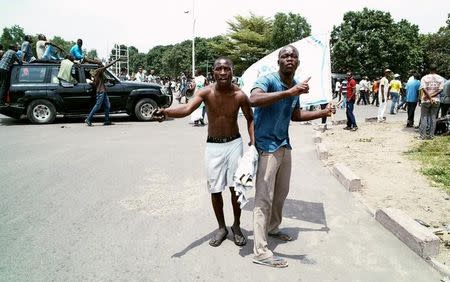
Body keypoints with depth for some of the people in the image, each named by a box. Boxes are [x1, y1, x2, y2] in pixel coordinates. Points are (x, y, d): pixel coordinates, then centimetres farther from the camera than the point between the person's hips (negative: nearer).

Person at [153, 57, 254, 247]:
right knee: (215, 189, 6)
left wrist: (253, 141, -10)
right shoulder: (206, 92, -13)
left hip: (234, 143, 0)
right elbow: (187, 109, -29)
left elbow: (250, 118, 3)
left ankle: (236, 226, 22)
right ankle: (222, 227, 27)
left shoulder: (240, 95, -11)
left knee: (235, 186, -2)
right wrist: (166, 112, -48)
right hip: (213, 146, 1)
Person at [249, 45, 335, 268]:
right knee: (264, 197, -6)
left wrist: (323, 113, 21)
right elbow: (254, 100, -38)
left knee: (281, 193, 20)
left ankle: (273, 228, 42)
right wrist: (288, 92, -43)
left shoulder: (296, 85, 9)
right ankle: (260, 251, 1)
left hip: (284, 145, 8)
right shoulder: (267, 80, -16)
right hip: (267, 147, -8)